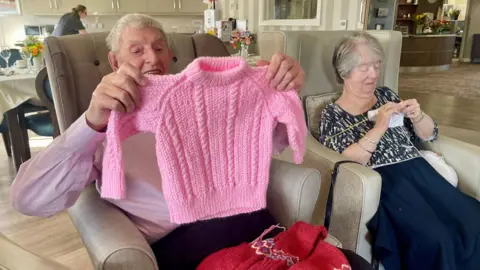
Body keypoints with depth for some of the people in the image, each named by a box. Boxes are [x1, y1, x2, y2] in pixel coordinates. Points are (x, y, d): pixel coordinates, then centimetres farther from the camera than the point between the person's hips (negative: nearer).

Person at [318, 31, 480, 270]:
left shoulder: (386, 95, 17)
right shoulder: (332, 114, 3)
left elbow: (429, 135, 19)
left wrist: (417, 116, -3)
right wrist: (378, 128, -18)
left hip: (418, 169, 6)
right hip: (381, 181, -5)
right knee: (433, 241, -27)